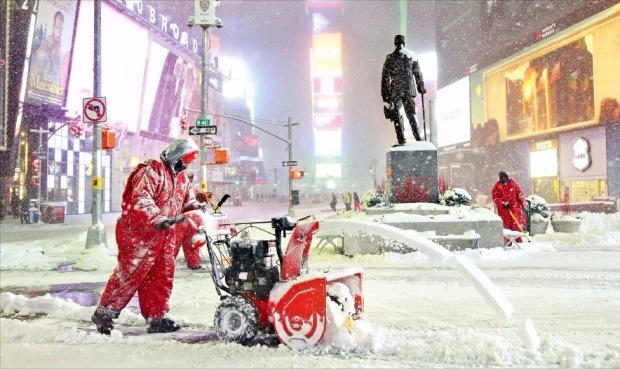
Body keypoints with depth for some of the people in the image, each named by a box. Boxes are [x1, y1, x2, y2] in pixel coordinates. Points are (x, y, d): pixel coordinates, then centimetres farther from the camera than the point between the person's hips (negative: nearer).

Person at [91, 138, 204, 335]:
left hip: (166, 234, 9)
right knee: (131, 272, -6)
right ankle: (104, 313, 7)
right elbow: (141, 199, -23)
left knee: (162, 275, 8)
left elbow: (189, 201, 22)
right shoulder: (152, 171, -11)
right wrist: (158, 219, -34)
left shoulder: (182, 177, 18)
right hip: (140, 231, -8)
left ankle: (157, 318, 16)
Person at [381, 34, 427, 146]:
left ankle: (401, 140, -1)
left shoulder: (390, 57, -3)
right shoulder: (412, 55, 5)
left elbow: (385, 76, -4)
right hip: (409, 88, 3)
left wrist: (385, 94, -1)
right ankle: (418, 137, 4)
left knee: (396, 115, 4)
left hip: (395, 89, -3)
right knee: (411, 113, 12)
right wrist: (421, 87, 20)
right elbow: (418, 73, 10)